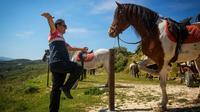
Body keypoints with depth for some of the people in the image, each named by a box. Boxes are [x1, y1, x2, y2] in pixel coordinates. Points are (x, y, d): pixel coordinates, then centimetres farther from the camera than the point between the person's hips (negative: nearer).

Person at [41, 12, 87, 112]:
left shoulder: (61, 38, 33)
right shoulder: (54, 33, 8)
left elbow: (70, 48, 45)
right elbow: (51, 24, -17)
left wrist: (81, 49, 52)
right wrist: (49, 17, -39)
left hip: (58, 64, 9)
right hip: (57, 62, -9)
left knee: (56, 89, 6)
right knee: (78, 68, -15)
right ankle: (66, 87, -7)